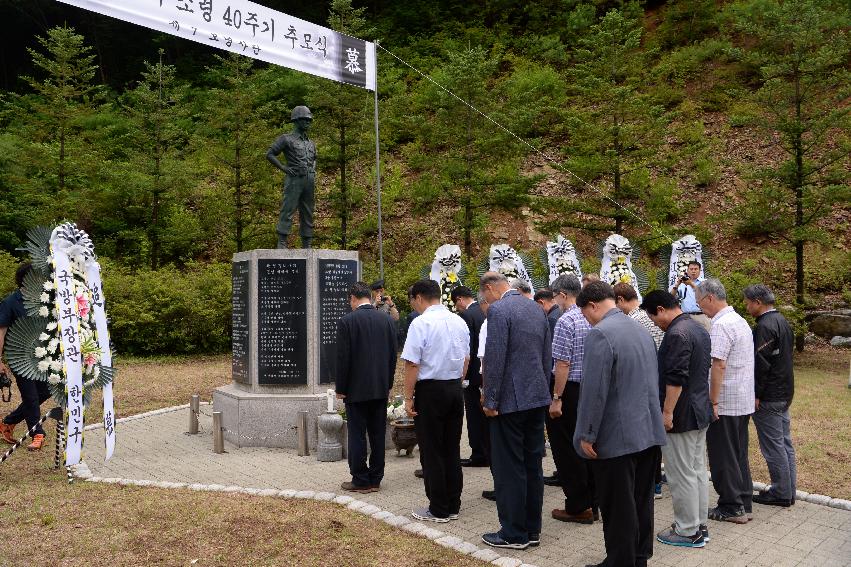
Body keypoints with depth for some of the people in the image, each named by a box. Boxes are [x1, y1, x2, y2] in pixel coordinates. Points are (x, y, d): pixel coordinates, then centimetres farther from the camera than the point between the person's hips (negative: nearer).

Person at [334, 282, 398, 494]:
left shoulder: (347, 321, -10)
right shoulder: (387, 320, 4)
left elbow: (343, 358, -11)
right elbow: (393, 355, 8)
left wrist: (341, 389, -2)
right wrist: (388, 384, 15)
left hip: (356, 389, -5)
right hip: (380, 389, 5)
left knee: (357, 435, 3)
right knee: (378, 434, 10)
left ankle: (361, 480, 7)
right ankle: (375, 479, 18)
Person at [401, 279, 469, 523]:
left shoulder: (421, 323, -14)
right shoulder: (459, 322, 7)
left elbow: (412, 364, -15)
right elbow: (466, 360, 13)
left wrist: (408, 397, -9)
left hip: (430, 390, -6)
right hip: (455, 389, 7)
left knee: (431, 452, 3)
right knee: (452, 449, 13)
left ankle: (438, 510, 10)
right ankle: (453, 506, 21)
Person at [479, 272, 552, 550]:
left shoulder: (498, 310, -14)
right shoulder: (536, 308, 11)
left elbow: (494, 359, -18)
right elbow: (547, 356, 14)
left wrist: (490, 400, -12)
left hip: (510, 400, -8)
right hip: (538, 397, 8)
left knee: (508, 468, 2)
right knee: (532, 465, 14)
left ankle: (514, 534, 10)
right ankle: (532, 529, 23)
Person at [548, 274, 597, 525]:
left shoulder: (566, 321, -16)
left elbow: (562, 364, -20)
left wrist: (556, 398, -16)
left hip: (570, 390, -8)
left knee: (566, 450, 3)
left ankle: (578, 507, 9)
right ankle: (590, 503, 25)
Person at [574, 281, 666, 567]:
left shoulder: (600, 334, -17)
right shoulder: (641, 329, 11)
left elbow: (594, 390, -21)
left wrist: (587, 435, -14)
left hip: (617, 436, -9)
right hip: (649, 431, 9)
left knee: (618, 508, 3)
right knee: (641, 501, 18)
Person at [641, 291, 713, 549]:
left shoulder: (677, 334, -21)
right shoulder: (699, 328, 12)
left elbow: (675, 379, -25)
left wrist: (667, 412, -20)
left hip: (681, 415, -10)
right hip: (701, 411, 10)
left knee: (682, 475, 0)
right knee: (698, 470, 16)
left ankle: (687, 532, 8)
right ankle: (700, 525, 25)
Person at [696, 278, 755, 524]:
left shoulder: (721, 325, -19)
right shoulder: (740, 320, 13)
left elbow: (718, 365, -25)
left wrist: (713, 401, -20)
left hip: (725, 403, -9)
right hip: (744, 402, 9)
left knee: (723, 457, 2)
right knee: (739, 454, 17)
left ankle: (731, 508, 10)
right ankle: (743, 503, 25)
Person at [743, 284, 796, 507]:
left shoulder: (764, 326, -19)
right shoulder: (782, 321, 12)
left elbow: (761, 364, -23)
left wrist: (756, 394, -17)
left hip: (768, 397, -10)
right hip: (785, 392, 10)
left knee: (773, 446, -1)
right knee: (785, 442, 15)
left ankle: (781, 493, 7)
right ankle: (788, 490, 23)